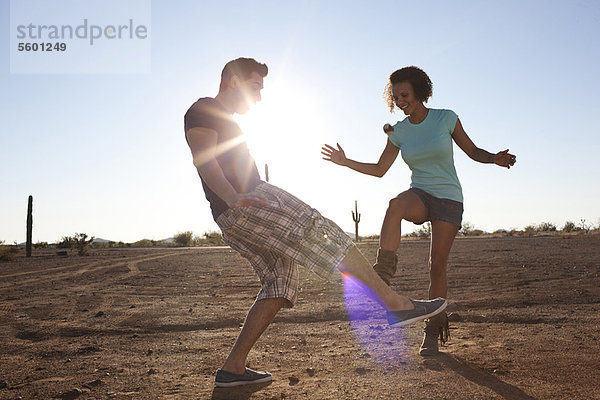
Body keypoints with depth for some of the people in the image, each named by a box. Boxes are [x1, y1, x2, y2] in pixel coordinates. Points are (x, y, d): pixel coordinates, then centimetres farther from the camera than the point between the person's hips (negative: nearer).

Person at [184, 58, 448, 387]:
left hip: (236, 221, 10)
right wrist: (233, 197, -30)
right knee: (326, 235, -14)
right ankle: (396, 304, -14)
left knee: (280, 282, 5)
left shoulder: (223, 122, 34)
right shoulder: (204, 109, 3)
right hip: (246, 205, -10)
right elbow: (202, 157, -15)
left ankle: (233, 367, 3)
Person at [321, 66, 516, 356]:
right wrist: (345, 162, -2)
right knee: (396, 204, -36)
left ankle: (433, 333, 6)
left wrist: (495, 158, -17)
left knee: (437, 264, -7)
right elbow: (379, 170, 9)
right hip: (420, 195, 2)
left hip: (449, 199, -2)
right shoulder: (399, 131, 4)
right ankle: (382, 278, -38)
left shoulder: (446, 118, -4)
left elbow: (472, 151, 4)